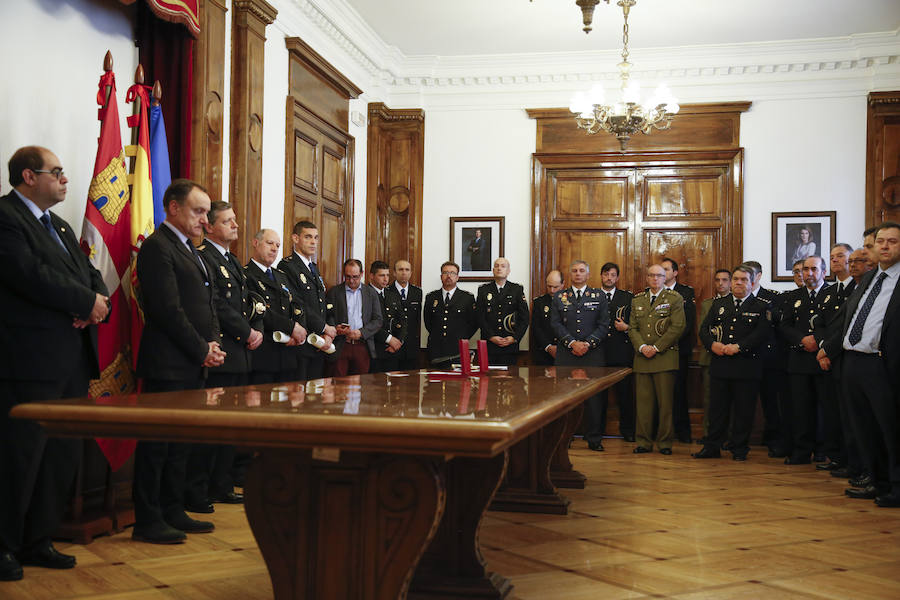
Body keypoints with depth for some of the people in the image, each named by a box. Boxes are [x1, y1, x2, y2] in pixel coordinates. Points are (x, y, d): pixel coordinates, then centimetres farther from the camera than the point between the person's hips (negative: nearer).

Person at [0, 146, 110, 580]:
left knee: (63, 456, 13)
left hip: (72, 361, 9)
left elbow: (89, 274, 19)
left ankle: (37, 541, 24)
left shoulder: (60, 227, 22)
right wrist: (87, 303, -12)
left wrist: (96, 303, -4)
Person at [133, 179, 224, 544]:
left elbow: (208, 303, 20)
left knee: (180, 442, 14)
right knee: (158, 442, -3)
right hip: (168, 365, -9)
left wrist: (213, 344, 4)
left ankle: (173, 512, 22)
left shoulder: (190, 250, 20)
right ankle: (147, 521, 5)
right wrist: (202, 350, -12)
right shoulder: (157, 247, -11)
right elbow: (168, 310, -18)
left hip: (194, 364, 9)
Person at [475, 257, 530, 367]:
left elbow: (524, 317, 5)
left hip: (510, 345, 0)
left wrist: (515, 337, -7)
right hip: (488, 345, 0)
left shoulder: (517, 290, 9)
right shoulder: (483, 290, 10)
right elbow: (479, 317, 3)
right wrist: (491, 337, -8)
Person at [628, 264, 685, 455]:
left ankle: (665, 441, 7)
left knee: (665, 402, -1)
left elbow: (678, 327, -6)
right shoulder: (637, 300, 16)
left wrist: (656, 348, -10)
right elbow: (632, 327, 12)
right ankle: (643, 441, 9)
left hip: (665, 357, -3)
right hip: (642, 358, 3)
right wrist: (641, 347, -6)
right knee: (643, 401, 3)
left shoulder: (675, 298, 3)